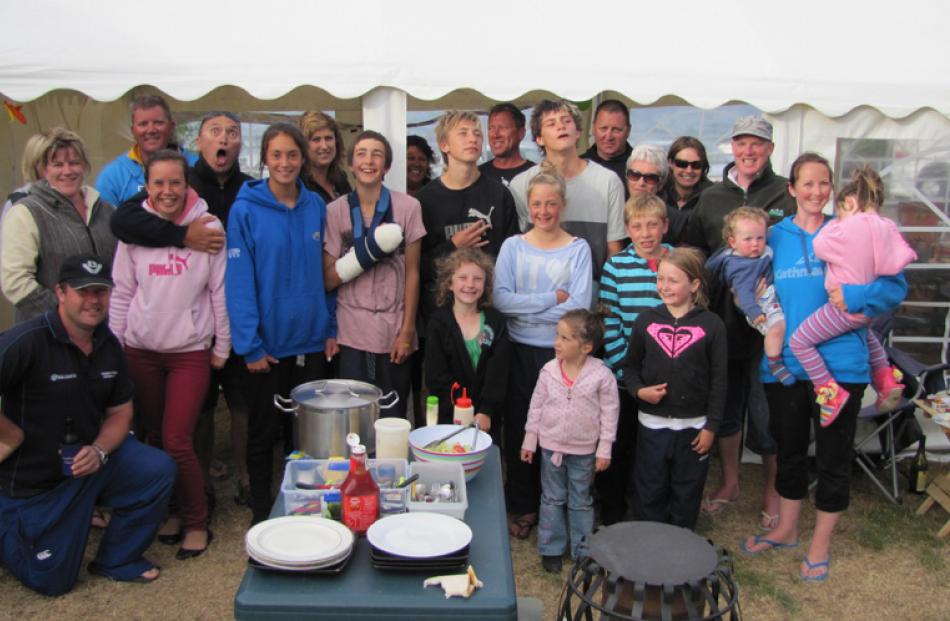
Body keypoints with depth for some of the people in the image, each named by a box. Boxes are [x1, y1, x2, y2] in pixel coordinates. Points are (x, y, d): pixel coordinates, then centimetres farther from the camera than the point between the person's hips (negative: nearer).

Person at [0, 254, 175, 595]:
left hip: (90, 458, 5)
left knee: (159, 469, -18)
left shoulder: (109, 345, -3)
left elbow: (120, 411, 4)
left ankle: (116, 559, 3)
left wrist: (99, 450, -13)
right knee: (53, 581, 5)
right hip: (34, 480, -5)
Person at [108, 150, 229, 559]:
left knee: (177, 441, -6)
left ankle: (196, 522, 14)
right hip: (140, 350, 3)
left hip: (191, 350, -3)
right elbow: (121, 292, 5)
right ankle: (171, 510, 31)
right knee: (154, 437, 12)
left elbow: (220, 291, -3)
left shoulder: (208, 227, -7)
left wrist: (222, 346, -1)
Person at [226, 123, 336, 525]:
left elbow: (325, 272, 8)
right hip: (267, 343, -3)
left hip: (312, 340, 3)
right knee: (263, 431, 12)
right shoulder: (245, 210, -9)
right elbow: (239, 280, -12)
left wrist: (331, 327, 2)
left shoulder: (316, 206, 3)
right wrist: (249, 344, -15)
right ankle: (261, 511, 29)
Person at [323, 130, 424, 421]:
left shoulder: (408, 206, -2)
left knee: (393, 418, 4)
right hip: (351, 334, 1)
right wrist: (367, 251, -13)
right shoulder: (335, 210, 2)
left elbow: (412, 274, 1)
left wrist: (407, 330, -2)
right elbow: (329, 279, 1)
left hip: (395, 331, 0)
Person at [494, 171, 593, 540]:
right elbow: (500, 299, -10)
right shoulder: (513, 246, 3)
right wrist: (552, 298, -15)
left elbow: (580, 307, -12)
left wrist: (525, 308, -12)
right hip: (520, 352, 2)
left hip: (561, 353, -1)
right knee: (518, 430, 8)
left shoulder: (578, 249, -1)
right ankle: (523, 507, 24)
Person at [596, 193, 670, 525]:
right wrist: (626, 370, -11)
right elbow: (609, 323, -5)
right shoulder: (615, 266, -2)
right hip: (624, 377, -1)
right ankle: (612, 516, 26)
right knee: (618, 447, 9)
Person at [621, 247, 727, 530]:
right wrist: (639, 390, -12)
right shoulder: (646, 320, 1)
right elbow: (630, 365, 8)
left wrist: (711, 425, -5)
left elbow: (718, 380, -3)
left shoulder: (711, 324, -6)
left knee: (687, 494, 13)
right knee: (650, 492, 12)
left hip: (693, 426, -1)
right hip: (652, 423, 2)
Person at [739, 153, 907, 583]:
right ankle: (786, 529, 37)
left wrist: (853, 297, -20)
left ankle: (821, 544, 26)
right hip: (785, 364, 2)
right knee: (789, 451, 17)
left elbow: (895, 285, -4)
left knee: (833, 458, 8)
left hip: (839, 364, -2)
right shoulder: (775, 238, 4)